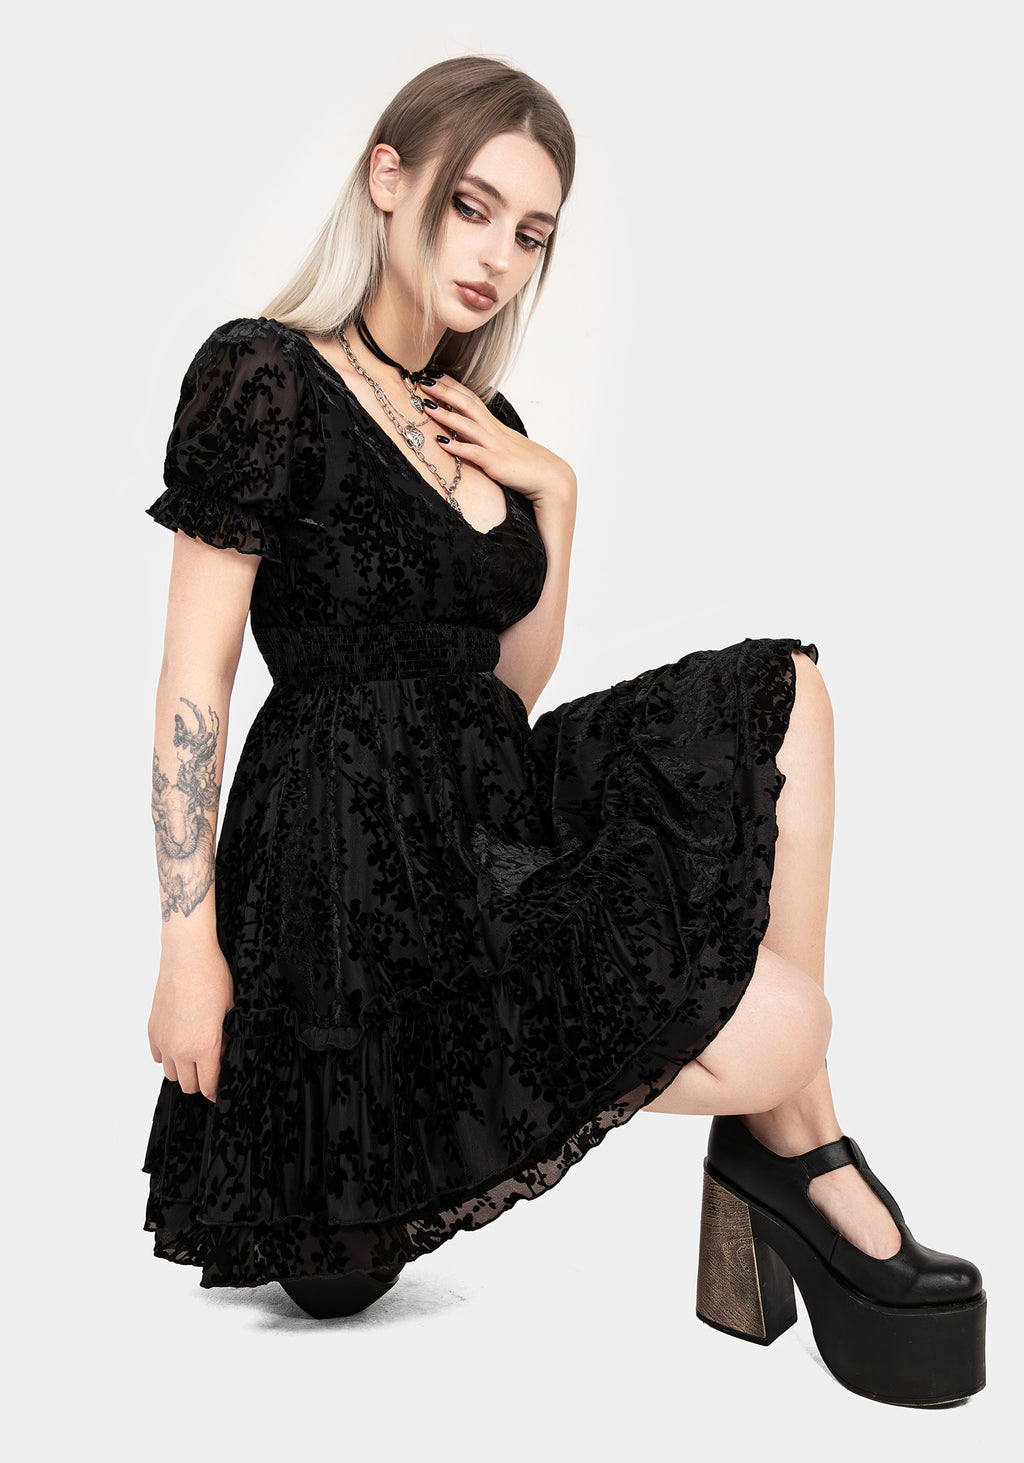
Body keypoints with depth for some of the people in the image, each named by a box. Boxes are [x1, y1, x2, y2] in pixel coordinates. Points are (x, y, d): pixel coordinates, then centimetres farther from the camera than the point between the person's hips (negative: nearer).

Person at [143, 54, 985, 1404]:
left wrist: (554, 497, 4)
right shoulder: (265, 378, -7)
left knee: (780, 696, -6)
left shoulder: (486, 428, 15)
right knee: (780, 1028, -22)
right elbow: (196, 677, -10)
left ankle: (780, 1150, -8)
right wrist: (191, 943, -13)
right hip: (359, 862, -8)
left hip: (496, 814, 8)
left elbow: (511, 695, 15)